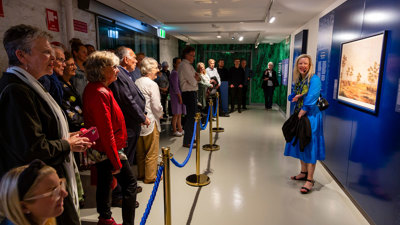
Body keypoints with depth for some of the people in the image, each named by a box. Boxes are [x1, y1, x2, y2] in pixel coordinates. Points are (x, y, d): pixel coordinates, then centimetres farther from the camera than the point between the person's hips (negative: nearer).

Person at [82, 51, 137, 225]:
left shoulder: (92, 88, 7)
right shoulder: (100, 93, -24)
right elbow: (106, 131, -25)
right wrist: (116, 161, -20)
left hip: (100, 150, 10)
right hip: (109, 150, -10)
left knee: (104, 183, 21)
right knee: (130, 183, 2)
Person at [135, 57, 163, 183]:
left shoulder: (136, 82, 6)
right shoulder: (152, 84, -15)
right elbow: (157, 106, -16)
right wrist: (160, 115, 3)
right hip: (150, 122, -7)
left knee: (140, 151, 19)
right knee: (152, 152, 6)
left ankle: (141, 174, 32)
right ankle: (150, 177, 17)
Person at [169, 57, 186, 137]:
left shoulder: (179, 72, 16)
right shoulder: (174, 73, -12)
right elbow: (175, 87, -16)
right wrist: (180, 97, -16)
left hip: (180, 95, 9)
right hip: (176, 96, -9)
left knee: (180, 114, 12)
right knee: (176, 114, -3)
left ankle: (180, 129, 20)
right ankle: (174, 131, 6)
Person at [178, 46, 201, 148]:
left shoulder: (188, 65, 18)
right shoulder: (184, 65, -14)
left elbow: (197, 78, 16)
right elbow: (193, 82, -18)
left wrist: (195, 78, -6)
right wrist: (196, 79, 3)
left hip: (192, 93, 10)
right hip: (189, 93, -10)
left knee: (191, 116, 17)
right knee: (191, 117, -7)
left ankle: (189, 138, 29)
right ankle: (187, 142, 1)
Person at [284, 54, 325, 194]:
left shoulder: (314, 79, -13)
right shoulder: (298, 80, 10)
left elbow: (311, 98, -20)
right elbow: (292, 97, 17)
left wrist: (303, 111, -17)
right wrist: (294, 97, -6)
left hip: (311, 117, -8)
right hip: (299, 116, 8)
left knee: (310, 145, -5)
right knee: (300, 144, 15)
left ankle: (310, 179, 3)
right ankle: (303, 172, 30)